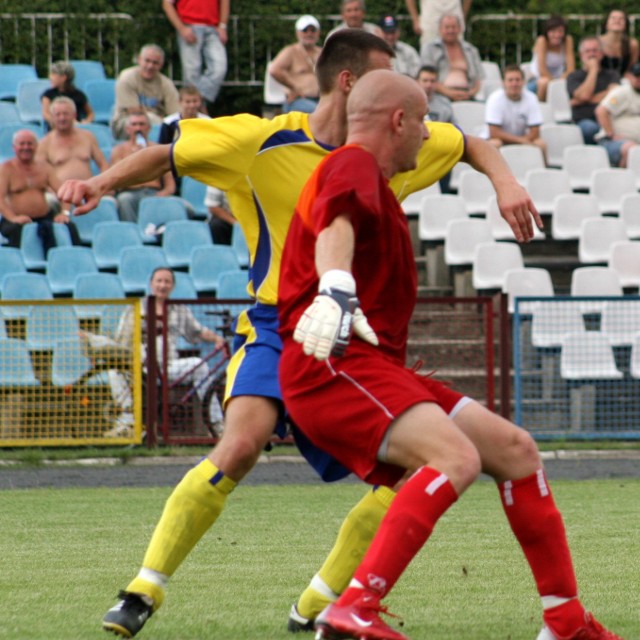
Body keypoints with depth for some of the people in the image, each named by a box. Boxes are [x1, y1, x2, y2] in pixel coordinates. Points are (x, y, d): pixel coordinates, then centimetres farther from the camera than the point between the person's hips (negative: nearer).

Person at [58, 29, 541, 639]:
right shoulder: (262, 142, -8)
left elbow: (470, 145, 22)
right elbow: (168, 155, -1)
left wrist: (505, 184, 3)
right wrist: (101, 183, -17)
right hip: (278, 327, -5)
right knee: (241, 445, -30)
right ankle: (144, 591, -20)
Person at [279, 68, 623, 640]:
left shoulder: (366, 176, 26)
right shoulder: (354, 166, -8)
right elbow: (336, 222, -31)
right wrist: (335, 288, -50)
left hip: (376, 365, 11)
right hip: (335, 363, -11)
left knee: (514, 449, 9)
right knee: (457, 458, -31)